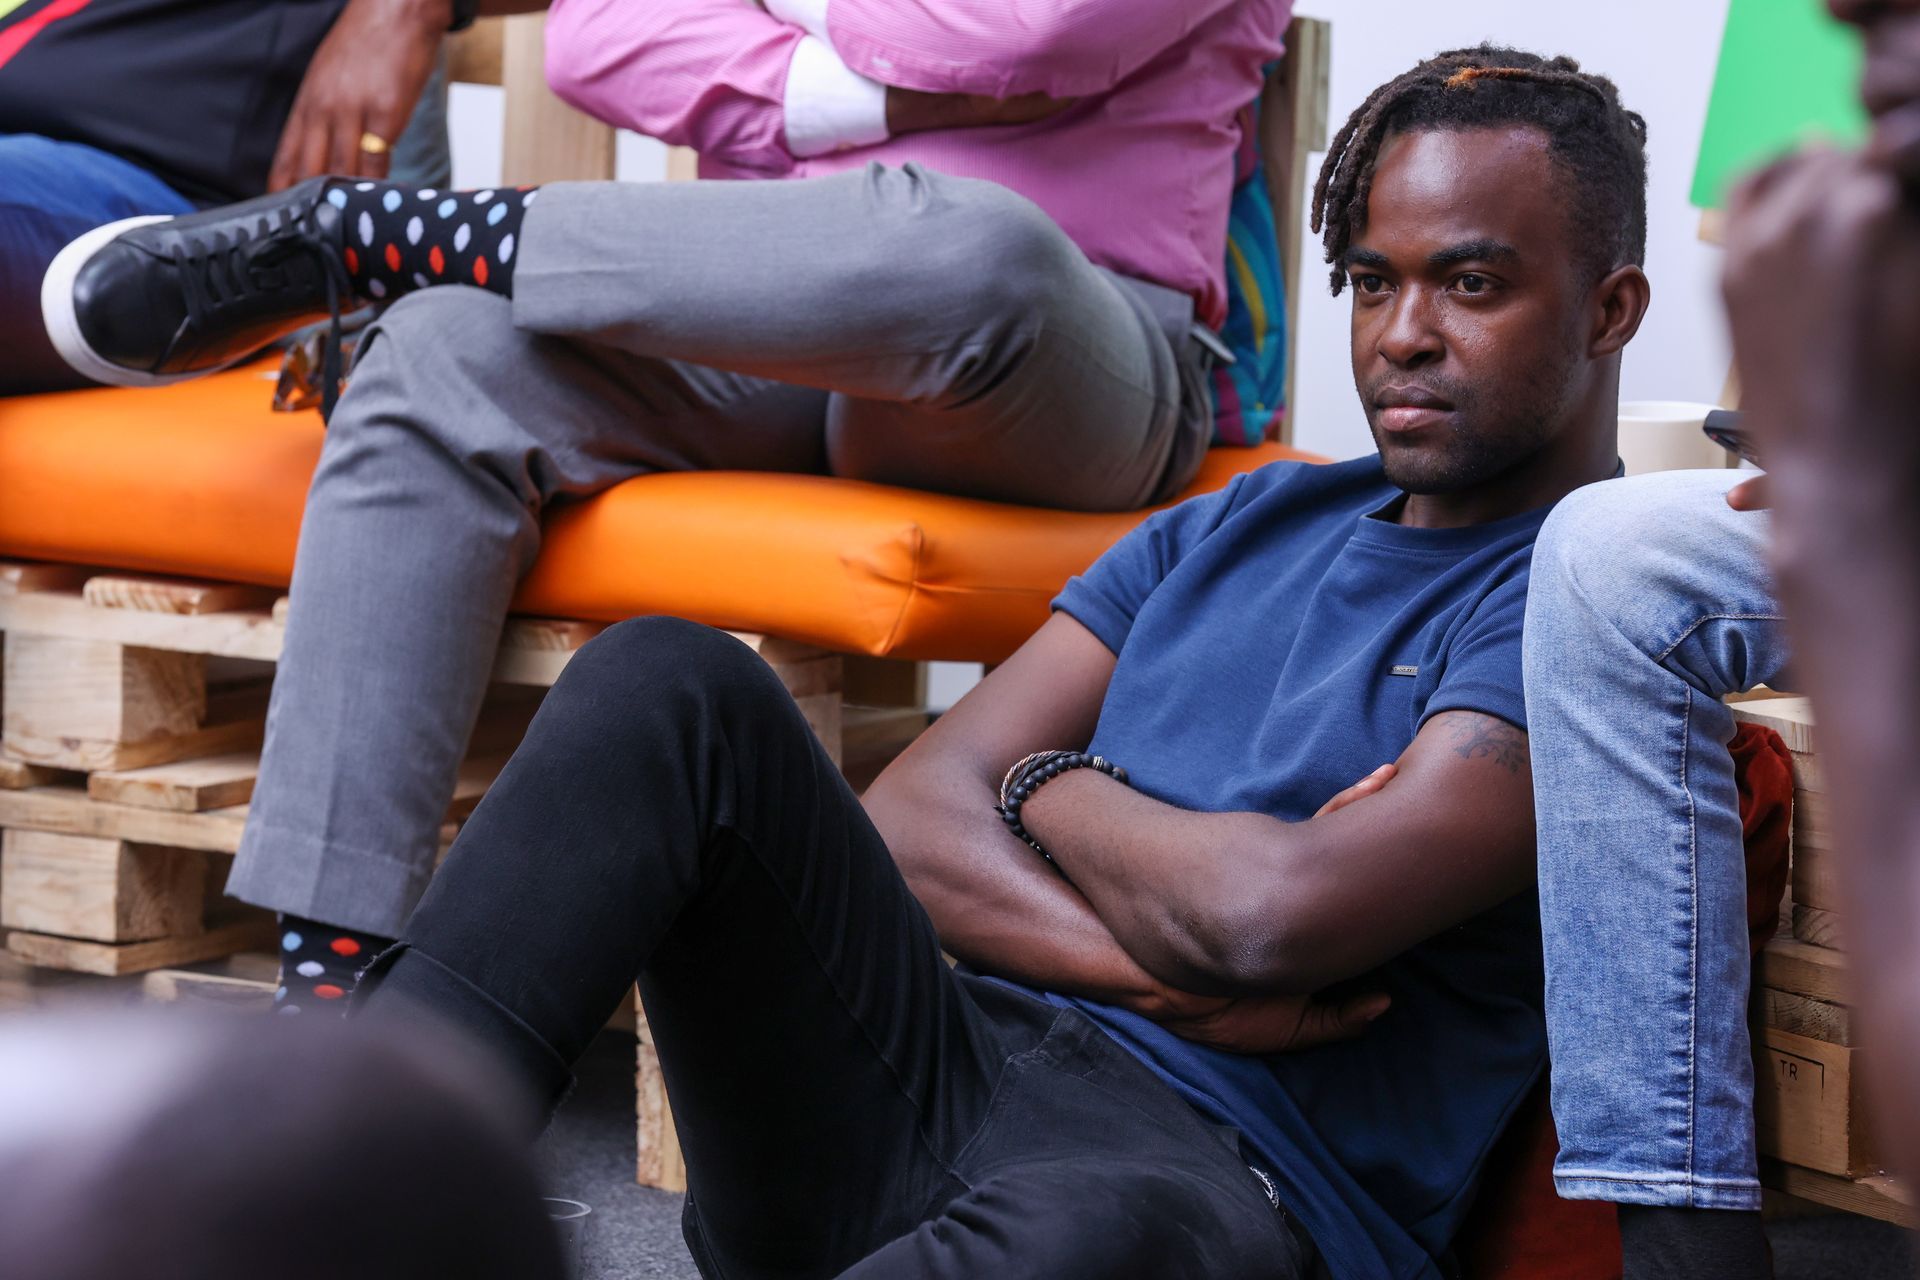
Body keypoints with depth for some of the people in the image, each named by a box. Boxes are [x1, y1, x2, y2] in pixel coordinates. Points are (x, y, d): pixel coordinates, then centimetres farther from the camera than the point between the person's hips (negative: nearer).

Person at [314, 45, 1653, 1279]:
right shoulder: (1241, 526, 24)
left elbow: (1278, 916, -16)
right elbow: (908, 819, 12)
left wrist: (1047, 785, 6)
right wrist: (1171, 976, -7)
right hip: (936, 1061, 7)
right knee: (673, 682, -15)